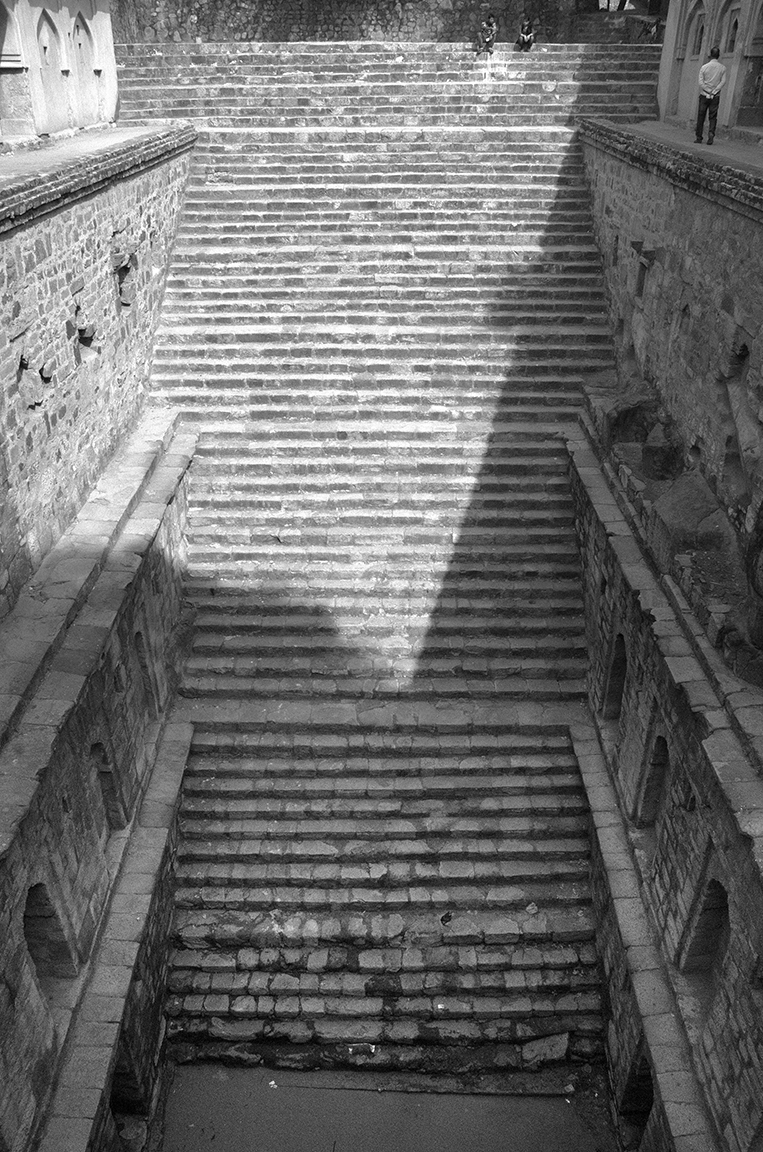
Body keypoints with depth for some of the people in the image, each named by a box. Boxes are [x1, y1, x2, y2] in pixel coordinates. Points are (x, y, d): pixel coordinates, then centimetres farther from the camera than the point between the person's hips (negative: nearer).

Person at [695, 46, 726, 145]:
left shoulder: (704, 67, -3)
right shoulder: (722, 68, 2)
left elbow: (701, 82, -8)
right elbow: (723, 81, -5)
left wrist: (707, 92, -4)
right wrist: (714, 91, -5)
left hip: (704, 95, -1)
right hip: (716, 96, 1)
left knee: (701, 117, 6)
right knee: (712, 117, 5)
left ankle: (698, 137, 6)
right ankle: (711, 133, -15)